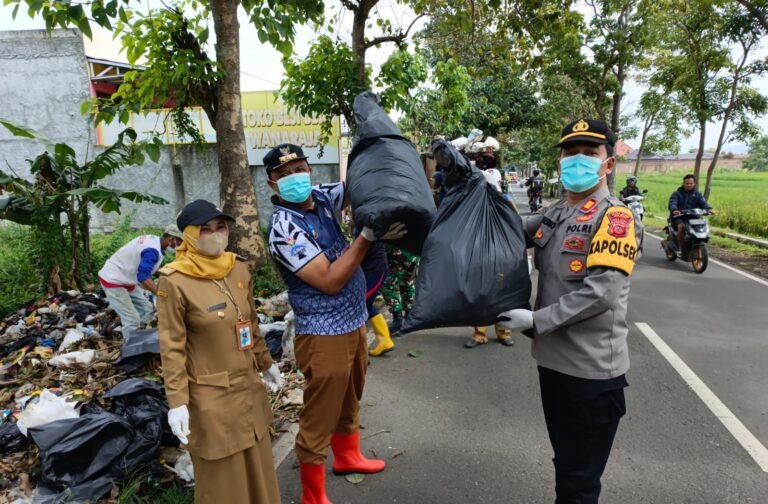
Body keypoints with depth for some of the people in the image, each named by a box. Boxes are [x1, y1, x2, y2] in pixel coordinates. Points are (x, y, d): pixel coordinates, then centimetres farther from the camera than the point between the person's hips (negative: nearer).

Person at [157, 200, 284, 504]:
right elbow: (172, 348, -14)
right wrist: (177, 402, -14)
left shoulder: (239, 270, 1)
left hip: (248, 385, 6)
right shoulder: (174, 282, -16)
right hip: (210, 395, -5)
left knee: (257, 464, 22)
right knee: (222, 475, 12)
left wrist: (265, 363, 17)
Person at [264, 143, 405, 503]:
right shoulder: (284, 228, -22)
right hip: (324, 335, -8)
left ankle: (347, 457, 51)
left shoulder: (321, 198, 0)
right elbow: (330, 281, -27)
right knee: (320, 418, 7)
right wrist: (369, 235, -30)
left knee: (350, 400, 27)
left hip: (354, 322, 8)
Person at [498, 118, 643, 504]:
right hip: (554, 359, 7)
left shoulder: (616, 218, -14)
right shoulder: (554, 214, 8)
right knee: (565, 465, 26)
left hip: (592, 370, -7)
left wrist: (536, 320, -21)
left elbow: (601, 293, -23)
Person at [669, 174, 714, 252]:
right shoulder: (676, 194, 6)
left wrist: (709, 209, -28)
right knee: (681, 226, -35)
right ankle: (680, 248, -27)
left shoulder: (698, 194, 15)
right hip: (679, 217, -3)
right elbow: (672, 203, -15)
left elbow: (703, 203, -4)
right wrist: (674, 210, -40)